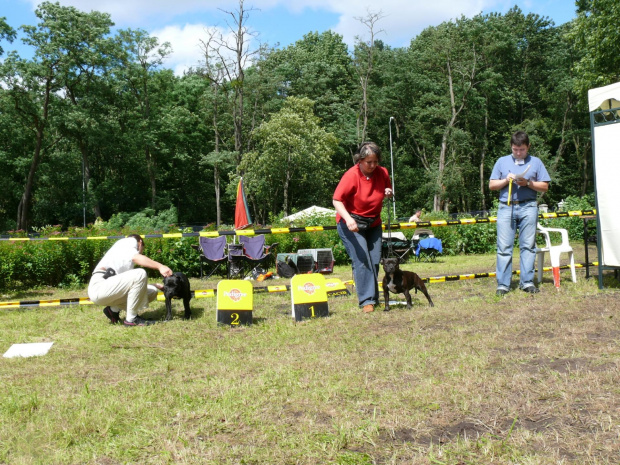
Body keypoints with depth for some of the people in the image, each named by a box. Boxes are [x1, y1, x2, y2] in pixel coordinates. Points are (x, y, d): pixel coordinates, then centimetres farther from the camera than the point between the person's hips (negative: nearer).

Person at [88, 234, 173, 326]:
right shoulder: (131, 241, 8)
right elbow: (135, 257, -16)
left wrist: (156, 286, 24)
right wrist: (160, 266, -22)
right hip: (99, 285, -9)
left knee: (152, 291, 2)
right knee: (140, 274, -26)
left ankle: (114, 309, 8)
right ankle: (131, 319, -16)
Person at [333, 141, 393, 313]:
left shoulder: (382, 173, -4)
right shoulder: (351, 176, -19)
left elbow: (387, 190, 16)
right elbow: (337, 200, -20)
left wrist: (389, 193, -10)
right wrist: (348, 219, -35)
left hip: (373, 223, 5)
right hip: (351, 224, -5)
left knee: (375, 261, 5)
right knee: (361, 260, -14)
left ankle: (374, 298, 17)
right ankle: (367, 300, -11)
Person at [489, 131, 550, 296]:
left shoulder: (535, 162, 13)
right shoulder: (502, 161, 16)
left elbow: (544, 187, 9)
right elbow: (491, 185, 12)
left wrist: (528, 183, -7)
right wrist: (506, 180, -5)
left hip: (528, 207, 0)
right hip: (506, 207, 0)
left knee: (528, 245, 0)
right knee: (504, 247, -4)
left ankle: (527, 281, 5)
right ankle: (503, 284, -2)